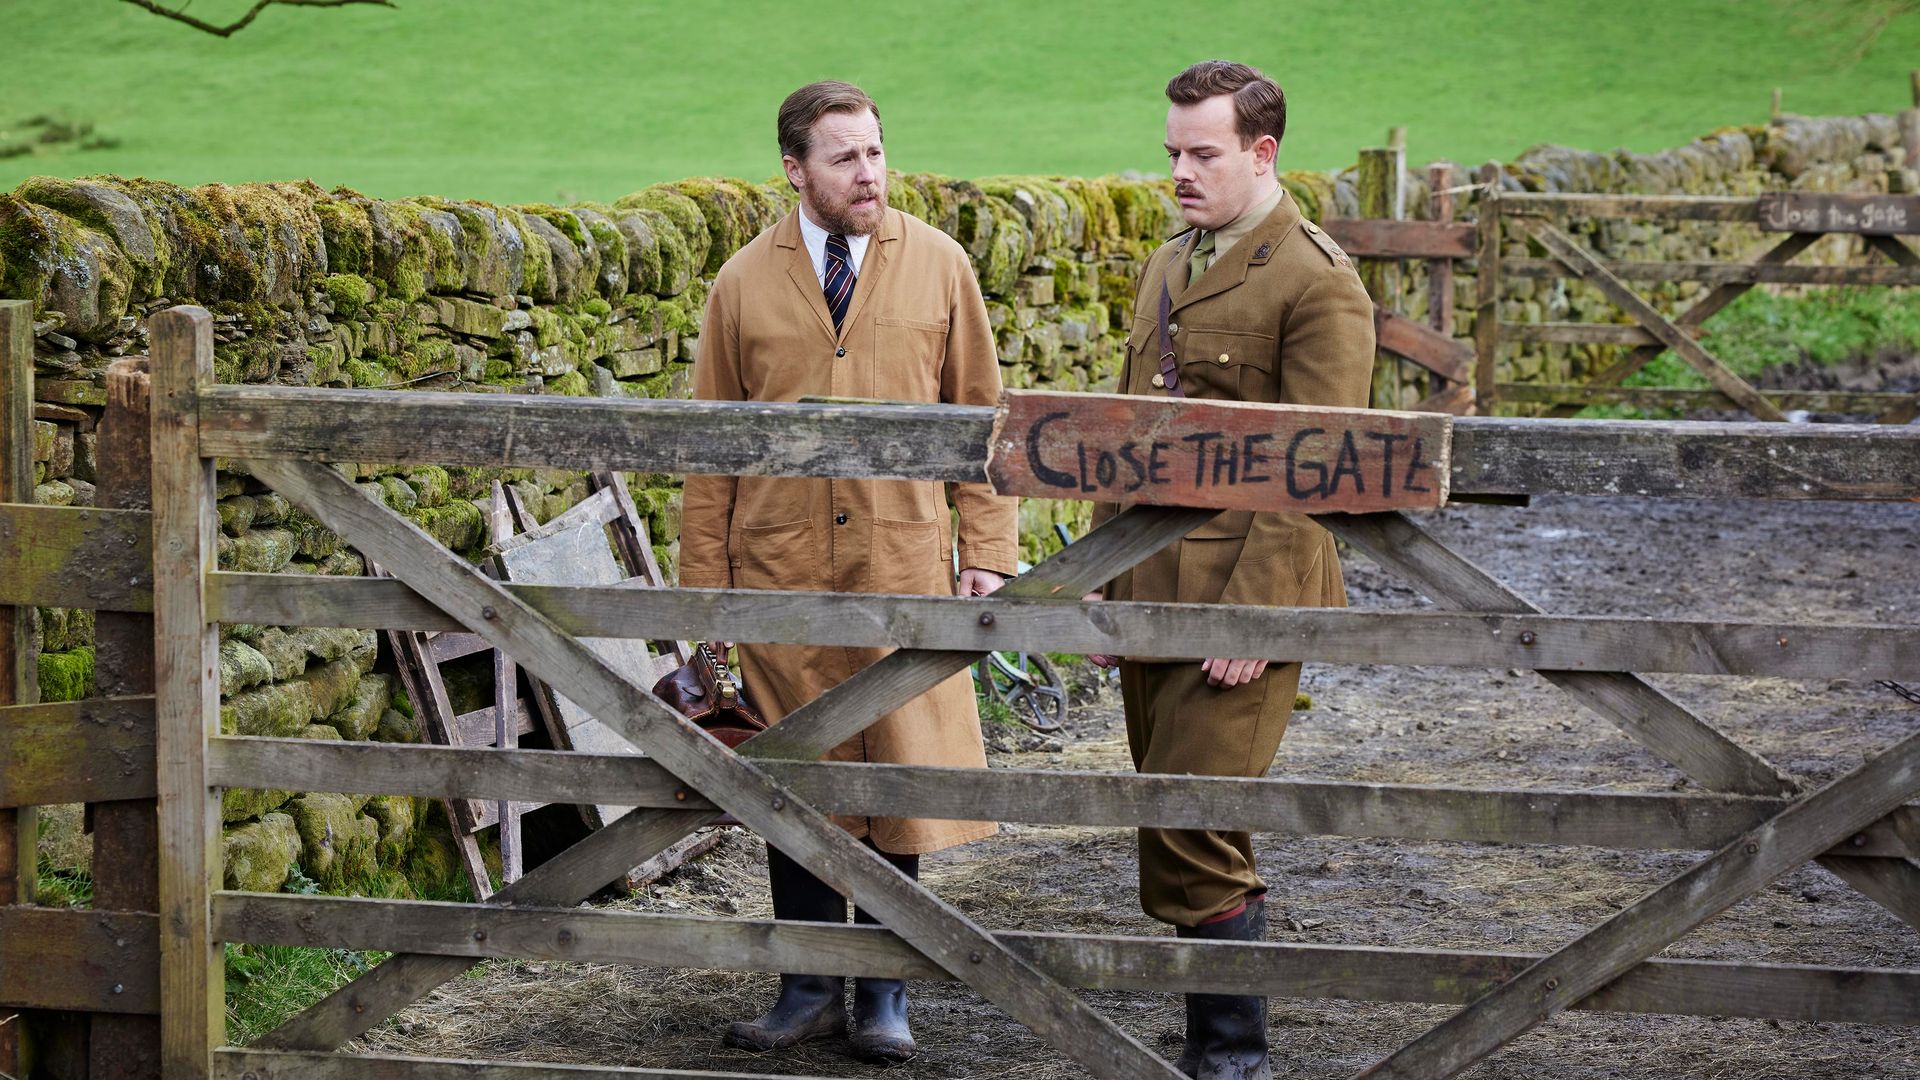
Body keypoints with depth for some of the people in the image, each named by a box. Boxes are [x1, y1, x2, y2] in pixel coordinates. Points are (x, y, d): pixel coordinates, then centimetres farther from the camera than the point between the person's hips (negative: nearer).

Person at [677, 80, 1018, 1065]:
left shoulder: (936, 265, 5)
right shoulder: (744, 282, 5)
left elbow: (979, 415, 8)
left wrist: (987, 551, 1)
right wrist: (704, 578, 4)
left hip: (902, 564, 0)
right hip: (780, 568, 0)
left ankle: (883, 994, 12)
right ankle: (809, 988, 15)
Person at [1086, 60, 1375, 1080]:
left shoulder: (1316, 280, -10)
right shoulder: (1166, 269, 17)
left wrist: (1252, 612, -18)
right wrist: (1107, 586, 18)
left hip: (1242, 597, -8)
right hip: (1151, 596, 8)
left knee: (1196, 838, -11)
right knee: (1171, 832, 10)